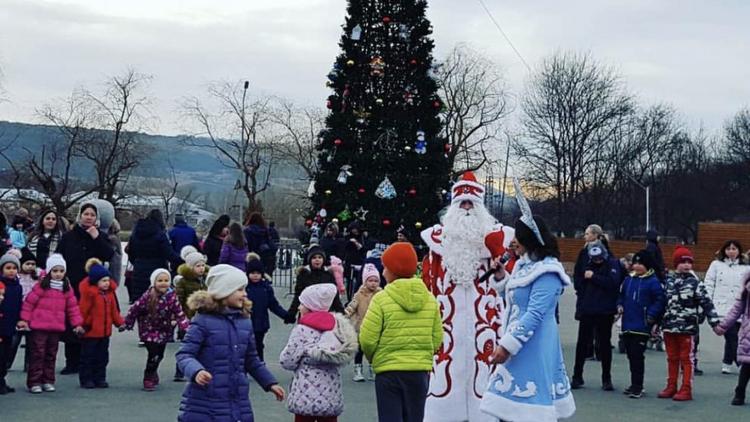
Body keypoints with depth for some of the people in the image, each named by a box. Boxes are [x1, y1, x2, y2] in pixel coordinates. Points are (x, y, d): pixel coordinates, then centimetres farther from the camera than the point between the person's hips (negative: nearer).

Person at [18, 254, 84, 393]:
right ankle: (34, 382, 1)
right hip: (39, 327, -5)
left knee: (51, 355, 10)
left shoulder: (67, 288, 7)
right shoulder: (41, 286, -7)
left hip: (56, 328, 5)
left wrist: (77, 323, 7)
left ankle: (48, 381, 18)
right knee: (38, 354, -3)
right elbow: (29, 302, -4)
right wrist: (24, 319, -6)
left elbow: (73, 307, 10)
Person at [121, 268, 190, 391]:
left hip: (164, 331, 4)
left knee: (160, 355, 13)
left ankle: (152, 373, 43)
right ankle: (148, 378, 9)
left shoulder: (172, 297, -12)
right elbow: (134, 309, -11)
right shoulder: (148, 297, -21)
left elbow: (179, 313, -10)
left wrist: (186, 326, -23)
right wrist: (127, 324, -3)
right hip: (149, 330, -4)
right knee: (154, 353, -13)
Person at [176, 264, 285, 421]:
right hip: (205, 402, -6)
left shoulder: (245, 321, 8)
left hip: (237, 401, 6)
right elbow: (184, 354, -15)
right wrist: (196, 371, -34)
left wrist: (270, 383, 16)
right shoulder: (203, 320, -10)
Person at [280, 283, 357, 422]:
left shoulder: (302, 329, -11)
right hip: (331, 395, 5)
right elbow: (343, 359, 8)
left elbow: (287, 361, -11)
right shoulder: (337, 326, 5)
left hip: (306, 395, -5)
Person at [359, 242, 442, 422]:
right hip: (421, 370, 4)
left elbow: (367, 339, -11)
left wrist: (373, 358, 8)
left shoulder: (382, 299, -11)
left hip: (389, 371, -4)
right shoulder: (429, 298, 3)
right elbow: (437, 338, 4)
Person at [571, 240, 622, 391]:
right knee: (582, 343, 6)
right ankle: (577, 377, 15)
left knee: (604, 343, 7)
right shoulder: (587, 264, 5)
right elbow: (577, 284, 5)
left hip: (604, 312, -3)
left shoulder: (613, 264, -4)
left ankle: (607, 379, 16)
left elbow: (613, 282, -20)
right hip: (586, 310, 3)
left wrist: (594, 277, -18)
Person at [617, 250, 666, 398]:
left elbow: (660, 300, -10)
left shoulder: (653, 282, -8)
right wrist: (620, 305, 8)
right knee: (631, 355, 13)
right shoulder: (628, 279, 12)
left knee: (637, 356, -9)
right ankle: (635, 385, 23)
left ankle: (637, 387, -2)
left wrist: (651, 315, -15)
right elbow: (622, 295, 25)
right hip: (627, 325, 7)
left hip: (641, 326, -7)